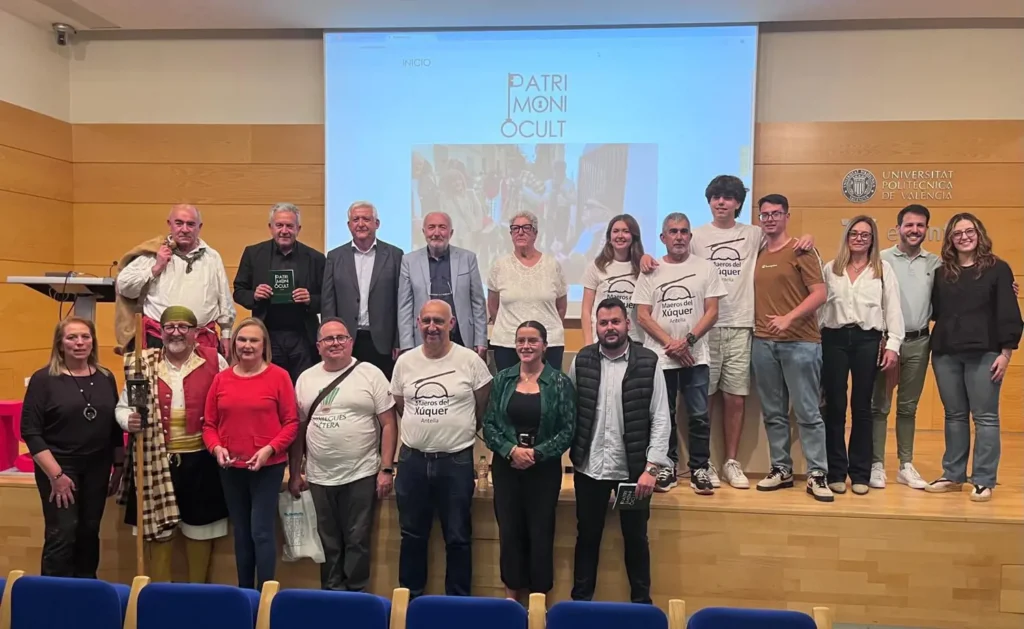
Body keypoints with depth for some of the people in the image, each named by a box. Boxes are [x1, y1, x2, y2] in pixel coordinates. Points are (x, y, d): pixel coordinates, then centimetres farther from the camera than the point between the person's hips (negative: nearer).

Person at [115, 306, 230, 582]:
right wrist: (129, 420, -13)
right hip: (157, 460, 1)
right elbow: (122, 407, 8)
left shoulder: (214, 361, -2)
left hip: (201, 459, -1)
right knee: (158, 528, 10)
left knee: (200, 528, 12)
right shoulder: (143, 364, 3)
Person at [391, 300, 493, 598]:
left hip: (456, 460, -3)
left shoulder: (470, 360, -7)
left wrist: (461, 430, 6)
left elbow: (484, 408, 1)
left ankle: (458, 601, 26)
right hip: (412, 459, 3)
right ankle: (410, 596, 33)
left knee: (458, 537, 10)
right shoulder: (405, 361, 2)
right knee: (412, 535, 16)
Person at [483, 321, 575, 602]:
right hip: (506, 466, 2)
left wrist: (537, 453, -16)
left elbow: (568, 430, -6)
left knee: (541, 532, 5)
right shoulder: (502, 379, 2)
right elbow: (488, 424, 1)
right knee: (509, 531, 8)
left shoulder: (560, 382, -4)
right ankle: (512, 593, 26)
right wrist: (511, 450, -14)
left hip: (545, 468, -2)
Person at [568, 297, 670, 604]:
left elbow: (660, 419, -7)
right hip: (589, 467, 1)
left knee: (636, 538, 14)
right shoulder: (581, 361, -1)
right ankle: (580, 599, 32)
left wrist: (652, 467, -12)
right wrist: (570, 453, -3)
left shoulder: (648, 362, -6)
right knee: (587, 536, 16)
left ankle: (642, 602, 33)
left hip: (633, 469, -1)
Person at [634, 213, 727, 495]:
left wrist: (688, 340, -12)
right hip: (660, 356, 1)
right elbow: (643, 316, 0)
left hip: (695, 356, 0)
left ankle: (700, 469, 13)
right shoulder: (651, 271, 5)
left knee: (699, 416, 2)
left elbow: (712, 312, 0)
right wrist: (670, 343, -10)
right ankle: (667, 467, 19)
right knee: (663, 416, 8)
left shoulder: (706, 268, 4)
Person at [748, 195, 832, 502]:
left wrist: (788, 318, -19)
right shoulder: (757, 254, 14)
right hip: (763, 342, 5)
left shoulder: (801, 251, -1)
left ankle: (817, 475, 5)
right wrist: (757, 326, 4)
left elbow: (820, 293, -9)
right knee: (773, 412, 9)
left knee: (807, 412, -2)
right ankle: (781, 469, 18)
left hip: (800, 342, -5)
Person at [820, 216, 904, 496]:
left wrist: (893, 344, -5)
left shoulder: (883, 269, 7)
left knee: (862, 408, 5)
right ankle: (836, 472, 11)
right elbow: (820, 305, 7)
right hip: (834, 339, 1)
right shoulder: (830, 269, 11)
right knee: (834, 407, 3)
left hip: (868, 340, -1)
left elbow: (893, 308, 3)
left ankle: (860, 474, 13)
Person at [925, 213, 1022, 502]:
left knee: (985, 416, 0)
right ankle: (953, 475, 19)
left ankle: (984, 481, 7)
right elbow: (934, 311, 13)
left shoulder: (997, 269, 1)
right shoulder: (942, 272, 11)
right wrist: (935, 343, 0)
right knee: (954, 416, 11)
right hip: (945, 354, 4)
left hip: (984, 353, -3)